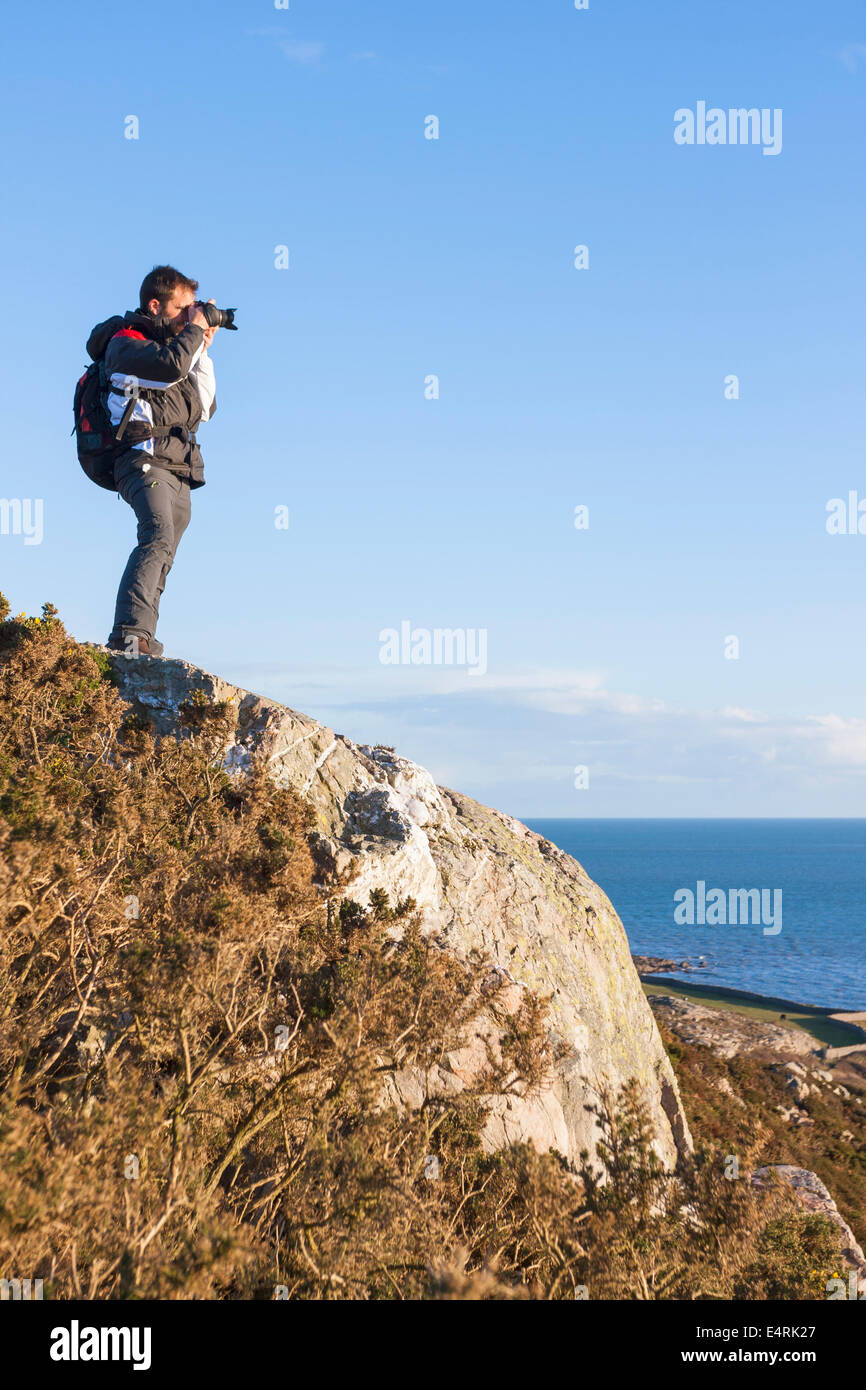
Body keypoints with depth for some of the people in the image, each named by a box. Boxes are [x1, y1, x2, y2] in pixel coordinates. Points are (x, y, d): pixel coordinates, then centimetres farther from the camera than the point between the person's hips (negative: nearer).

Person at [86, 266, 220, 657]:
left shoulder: (172, 344, 27)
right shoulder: (126, 342, 0)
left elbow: (204, 408, 23)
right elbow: (171, 365, -21)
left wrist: (203, 350, 17)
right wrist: (195, 330, -4)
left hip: (179, 471, 9)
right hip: (146, 459, -9)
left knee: (162, 555, 5)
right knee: (159, 536, -29)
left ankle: (138, 642, 7)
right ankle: (130, 632, -40)